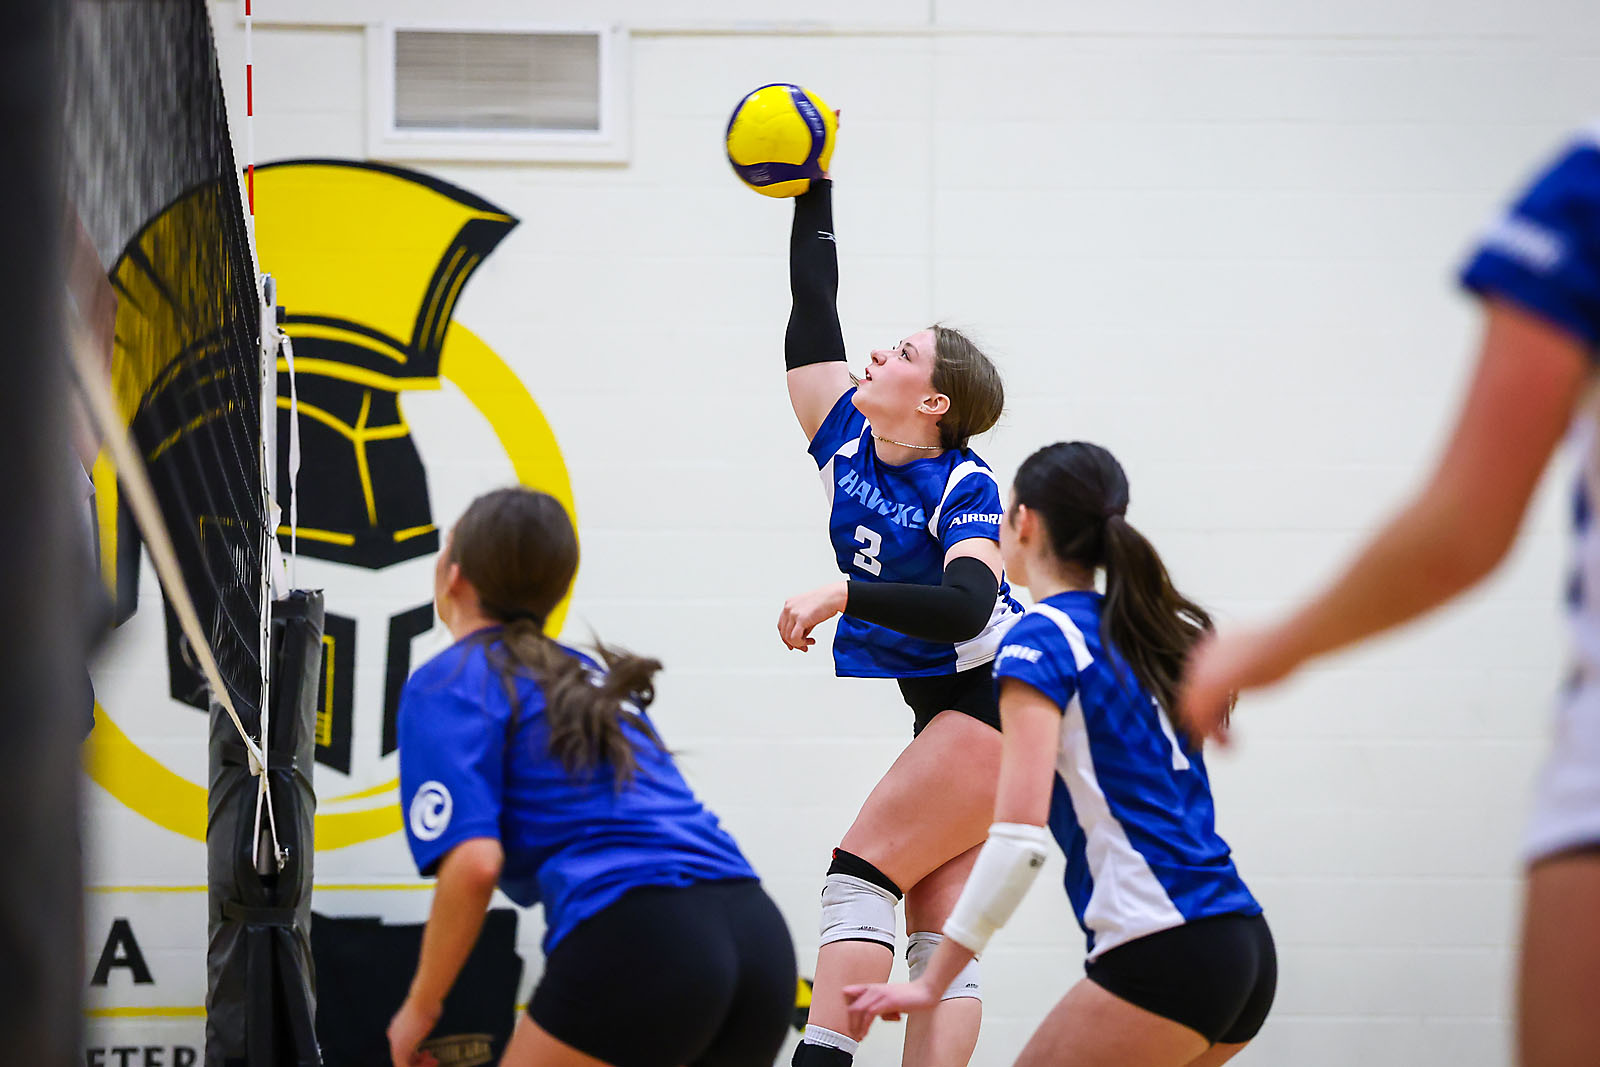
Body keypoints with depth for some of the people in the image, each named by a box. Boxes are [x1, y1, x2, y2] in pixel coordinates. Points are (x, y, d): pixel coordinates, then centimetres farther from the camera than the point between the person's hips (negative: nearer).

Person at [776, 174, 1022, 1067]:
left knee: (862, 874, -17)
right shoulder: (845, 443, 3)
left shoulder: (966, 490, -16)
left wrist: (842, 597, -35)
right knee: (939, 937, -2)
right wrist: (813, 192, 8)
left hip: (996, 707, -8)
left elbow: (966, 608, -32)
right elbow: (813, 307, 7)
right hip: (943, 714, 8)